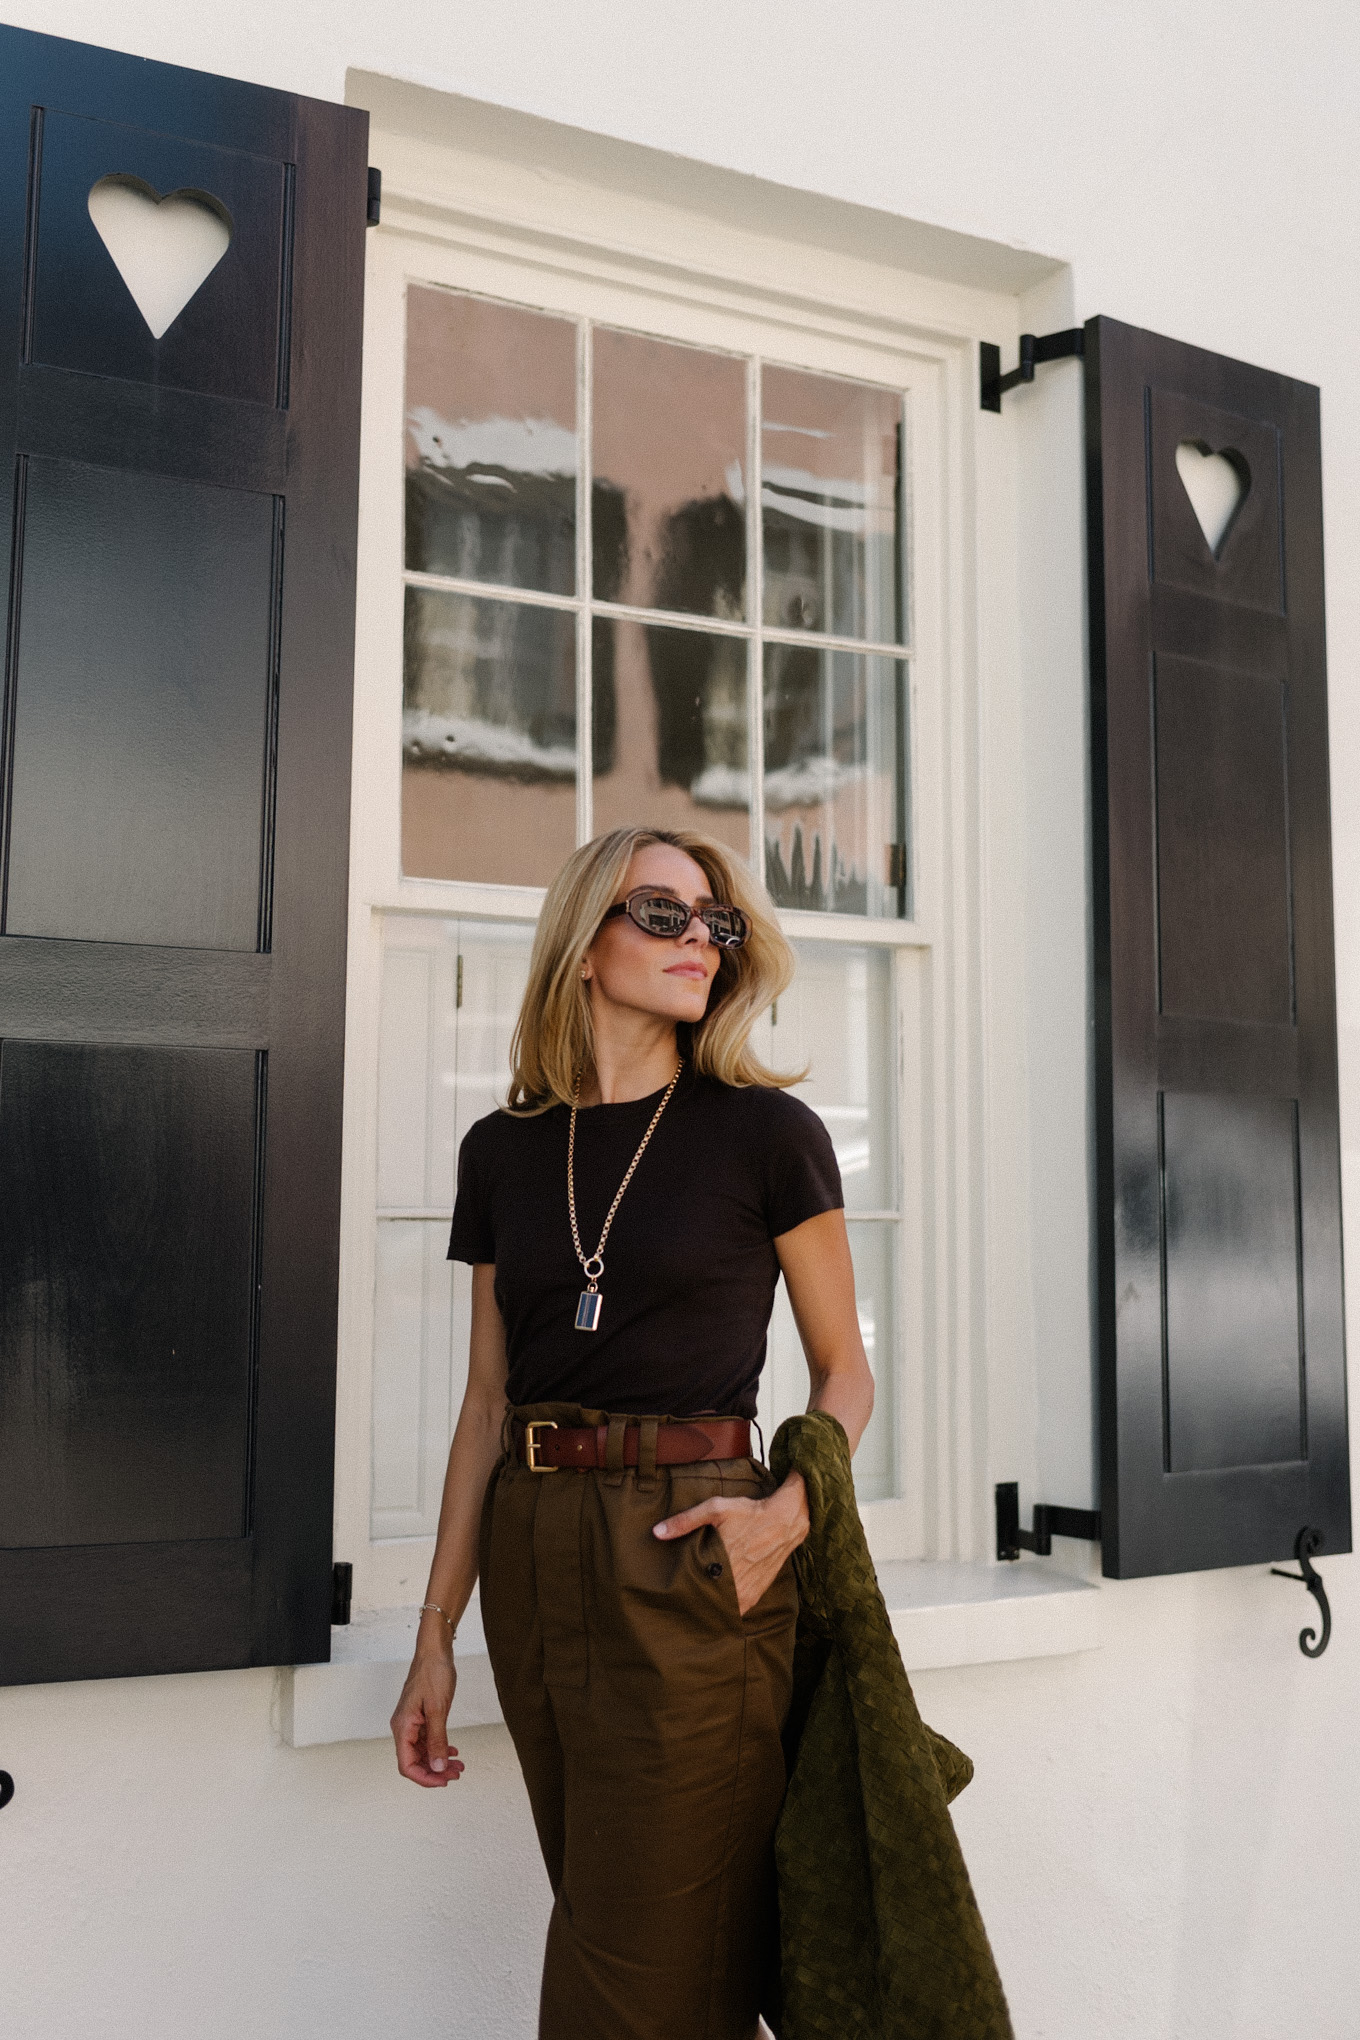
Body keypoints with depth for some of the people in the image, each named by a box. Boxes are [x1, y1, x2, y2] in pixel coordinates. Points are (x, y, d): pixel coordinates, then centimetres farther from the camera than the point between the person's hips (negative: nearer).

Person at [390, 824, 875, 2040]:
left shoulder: (766, 1133, -3)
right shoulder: (503, 1150, 8)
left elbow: (844, 1371, 3)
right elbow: (489, 1401, 11)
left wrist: (788, 1511, -17)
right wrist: (437, 1633, 10)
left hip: (687, 1546, -4)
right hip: (534, 1552, 4)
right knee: (600, 1922, 16)